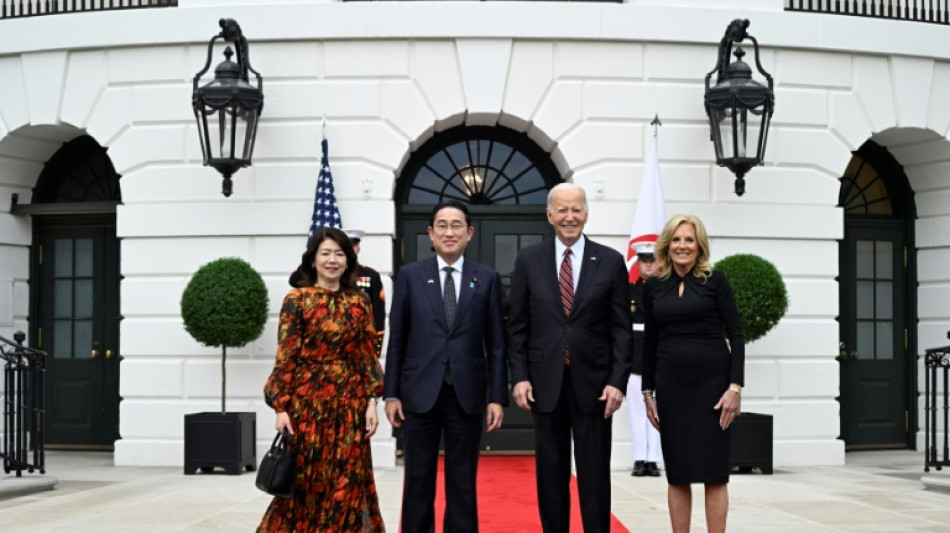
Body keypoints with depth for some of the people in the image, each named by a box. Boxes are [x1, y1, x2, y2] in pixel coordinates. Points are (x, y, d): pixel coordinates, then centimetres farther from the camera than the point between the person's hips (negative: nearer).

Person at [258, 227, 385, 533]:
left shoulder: (359, 301, 7)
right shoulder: (297, 300, -4)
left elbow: (368, 355, 7)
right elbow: (285, 358, -6)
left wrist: (371, 401, -1)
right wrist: (282, 407, -11)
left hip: (350, 404, 3)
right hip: (308, 402, -3)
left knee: (347, 483, 5)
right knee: (306, 481, 3)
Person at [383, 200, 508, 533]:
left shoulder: (487, 279, 4)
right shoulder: (410, 276, 4)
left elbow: (496, 344, 3)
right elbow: (396, 340, 4)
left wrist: (498, 397, -2)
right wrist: (391, 394, 0)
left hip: (467, 394, 0)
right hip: (420, 393, 0)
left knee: (463, 482, 7)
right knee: (418, 481, 7)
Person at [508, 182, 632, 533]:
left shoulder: (611, 262, 2)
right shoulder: (529, 261, 4)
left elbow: (621, 329, 1)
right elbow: (517, 326, 6)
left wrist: (618, 382, -6)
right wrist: (519, 376, -2)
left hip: (593, 384, -1)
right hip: (545, 384, 1)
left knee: (594, 474, 3)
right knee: (550, 474, 8)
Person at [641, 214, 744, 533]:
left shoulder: (715, 281, 0)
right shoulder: (653, 287, 7)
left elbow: (736, 335, -3)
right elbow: (649, 342, 12)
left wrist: (735, 387, -11)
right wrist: (647, 392, 9)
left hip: (712, 381, -2)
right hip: (670, 385, 2)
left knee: (713, 471, 0)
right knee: (677, 474, 6)